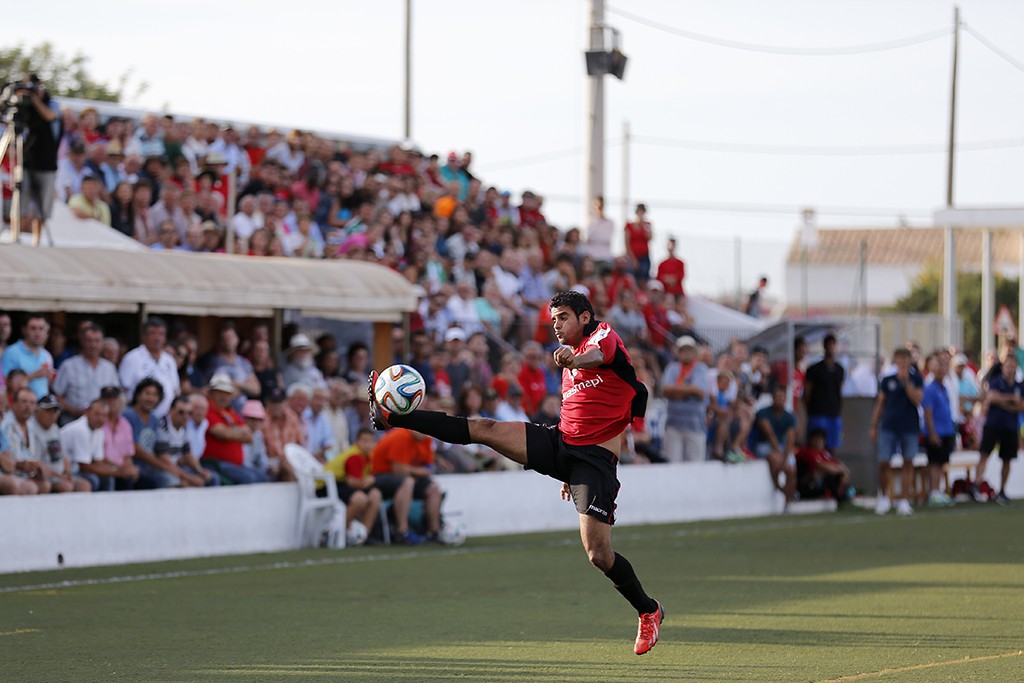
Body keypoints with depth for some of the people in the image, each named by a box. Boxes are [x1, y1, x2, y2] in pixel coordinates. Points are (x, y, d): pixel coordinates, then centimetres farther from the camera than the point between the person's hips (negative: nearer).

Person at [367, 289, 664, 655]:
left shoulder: (603, 334, -3)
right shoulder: (569, 366, 23)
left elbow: (599, 354, -30)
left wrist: (575, 360, -54)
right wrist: (568, 474, 33)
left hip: (595, 459, -7)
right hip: (559, 443, 7)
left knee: (598, 554, -13)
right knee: (484, 429, -12)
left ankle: (649, 611, 9)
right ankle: (390, 416, -16)